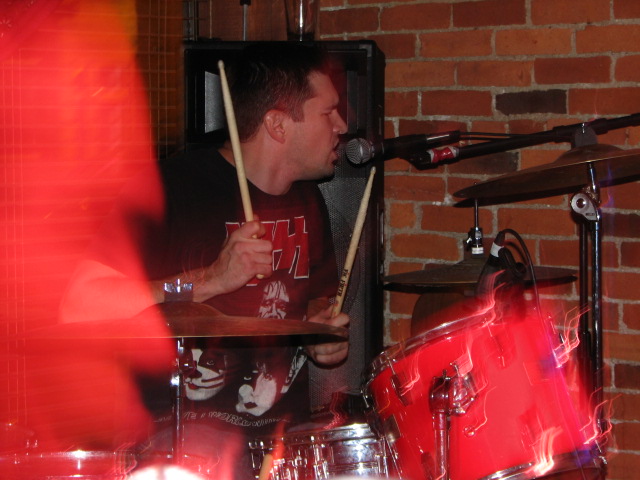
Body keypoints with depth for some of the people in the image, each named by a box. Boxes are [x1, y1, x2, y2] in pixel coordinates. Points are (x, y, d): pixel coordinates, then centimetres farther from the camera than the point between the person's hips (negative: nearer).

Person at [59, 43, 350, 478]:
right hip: (183, 425, -6)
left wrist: (321, 334, 4)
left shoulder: (306, 199, 12)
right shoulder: (176, 187, -11)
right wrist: (210, 280, -26)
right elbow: (80, 306, -19)